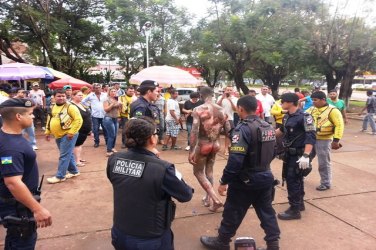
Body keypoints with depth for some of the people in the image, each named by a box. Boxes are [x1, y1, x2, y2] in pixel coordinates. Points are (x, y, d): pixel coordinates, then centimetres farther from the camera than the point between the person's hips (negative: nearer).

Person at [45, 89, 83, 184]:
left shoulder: (70, 107, -12)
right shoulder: (53, 107, 13)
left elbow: (78, 120, -18)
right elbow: (50, 120, 23)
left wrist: (71, 132, -21)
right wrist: (48, 132, 18)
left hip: (67, 135, -8)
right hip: (58, 136, 8)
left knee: (64, 156, -4)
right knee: (68, 154, 16)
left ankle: (60, 176, 3)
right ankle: (74, 171, 29)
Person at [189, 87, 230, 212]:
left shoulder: (198, 109, -15)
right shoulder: (222, 110, 0)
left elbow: (194, 131, -21)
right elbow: (228, 131, 3)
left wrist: (191, 151, -18)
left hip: (202, 145, -5)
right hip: (215, 145, 5)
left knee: (198, 172, 11)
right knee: (209, 171, 23)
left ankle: (216, 199, 2)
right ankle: (208, 199, 32)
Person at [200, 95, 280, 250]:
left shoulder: (243, 129, -21)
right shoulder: (269, 127, 4)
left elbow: (235, 160, -27)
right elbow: (272, 153, 14)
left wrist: (224, 181, -19)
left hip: (245, 180, -7)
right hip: (266, 177, 7)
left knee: (232, 212, 10)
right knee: (266, 211, 19)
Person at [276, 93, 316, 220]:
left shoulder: (304, 117, -19)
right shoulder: (287, 116, 6)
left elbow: (311, 137, -25)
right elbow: (282, 130, 24)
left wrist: (306, 156, -32)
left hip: (299, 155, -8)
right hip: (289, 153, 8)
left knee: (292, 180, -3)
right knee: (296, 179, 19)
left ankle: (295, 210, 10)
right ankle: (300, 203, 36)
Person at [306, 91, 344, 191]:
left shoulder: (332, 111, -11)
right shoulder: (311, 109, 7)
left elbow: (339, 125, -13)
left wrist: (336, 140, -18)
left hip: (324, 140, -6)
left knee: (324, 163, 5)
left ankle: (326, 184, 20)